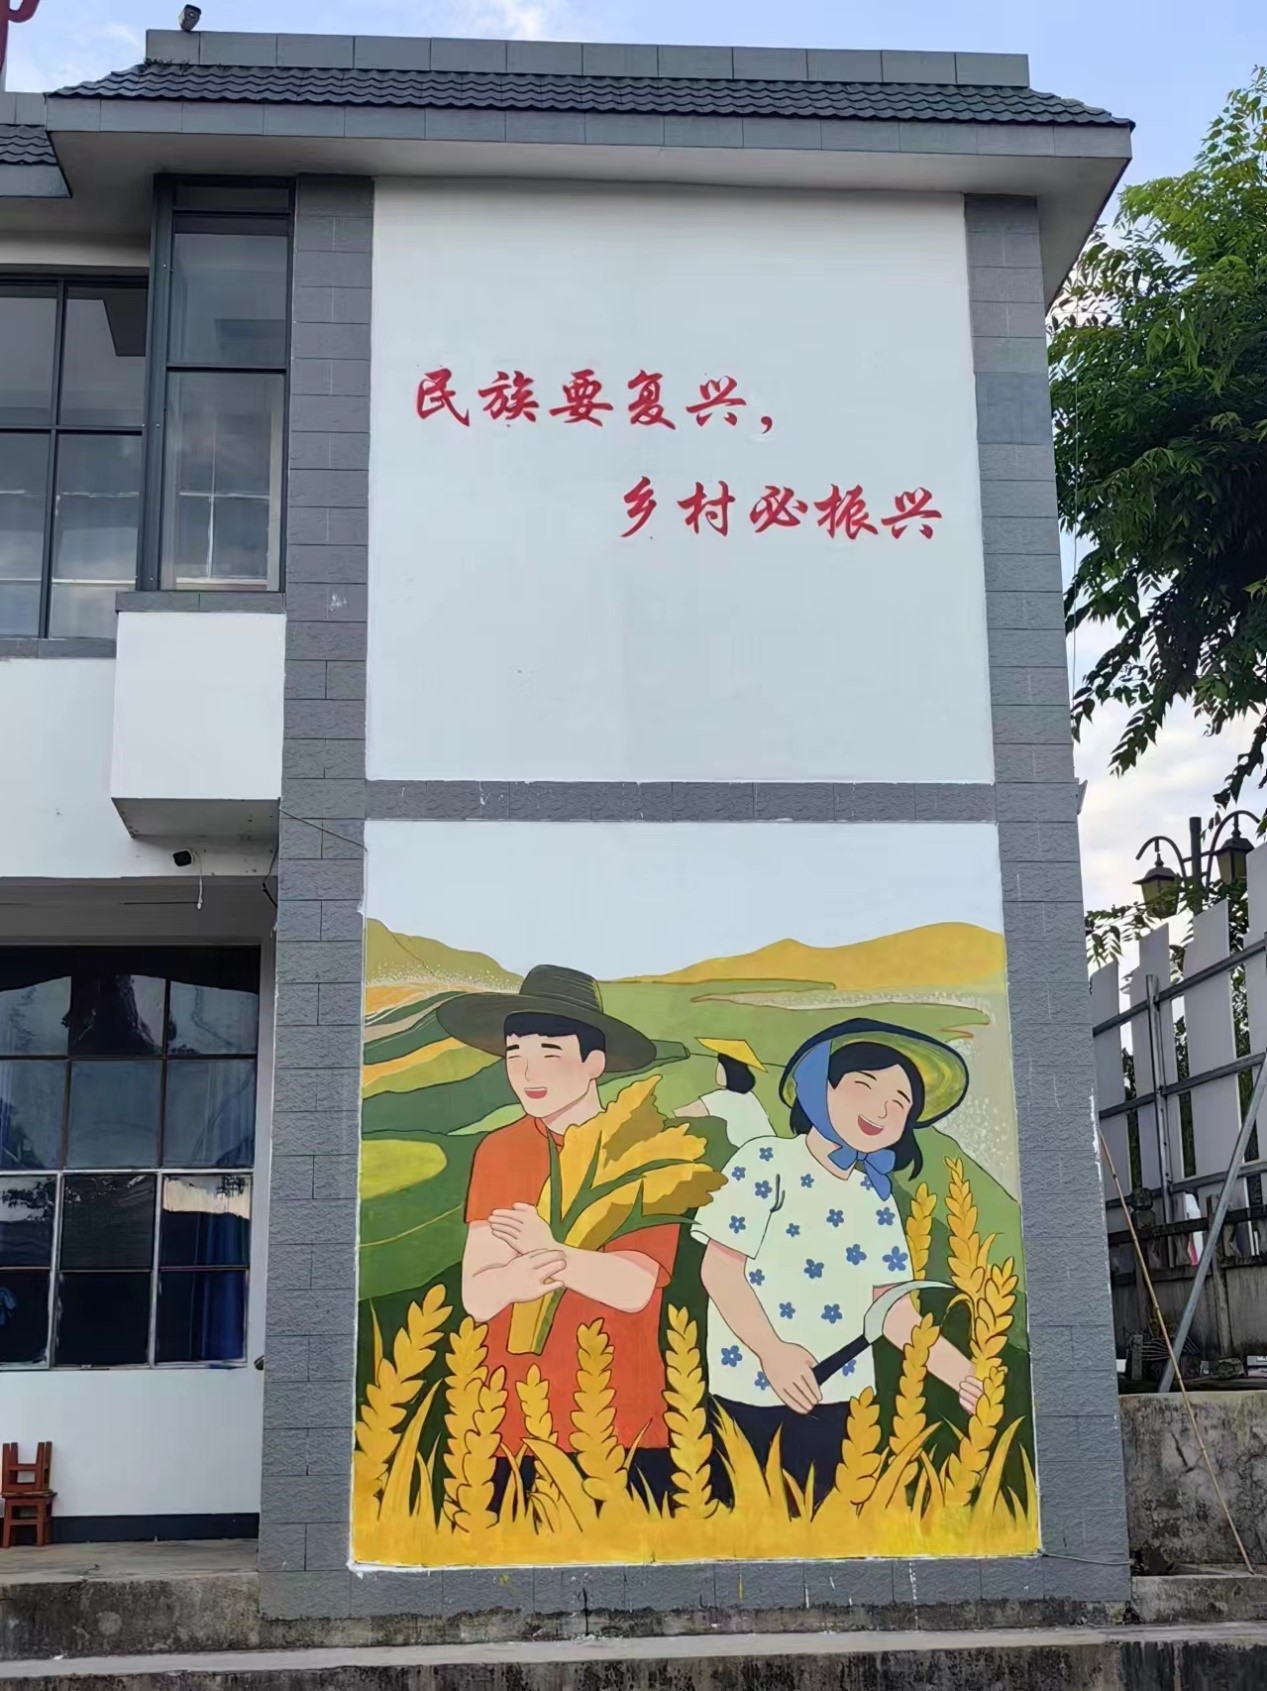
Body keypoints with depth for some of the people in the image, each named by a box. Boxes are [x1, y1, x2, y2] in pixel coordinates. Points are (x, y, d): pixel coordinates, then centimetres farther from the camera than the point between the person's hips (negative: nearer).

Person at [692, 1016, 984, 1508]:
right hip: (748, 1386, -5)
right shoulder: (764, 1164, -7)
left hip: (834, 1392, 5)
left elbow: (891, 1305, 9)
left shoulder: (876, 1195, 10)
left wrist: (960, 1373, -3)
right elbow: (720, 1268, -12)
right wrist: (771, 1351, -22)